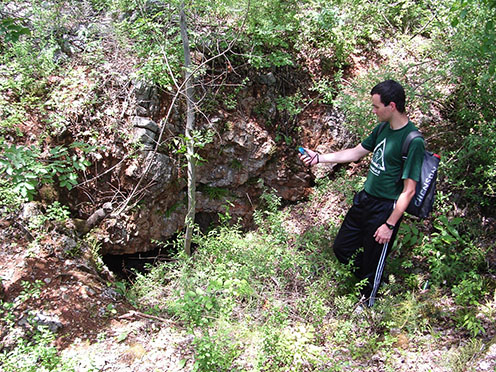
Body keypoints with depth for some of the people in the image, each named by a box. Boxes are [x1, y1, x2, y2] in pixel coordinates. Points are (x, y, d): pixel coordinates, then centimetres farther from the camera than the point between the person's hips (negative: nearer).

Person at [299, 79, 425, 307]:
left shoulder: (412, 141, -22)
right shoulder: (383, 128, 3)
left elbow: (408, 190, -20)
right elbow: (356, 153, 15)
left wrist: (390, 224, -19)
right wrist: (319, 158, 9)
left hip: (385, 209, -8)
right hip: (364, 199, 8)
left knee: (372, 263, 9)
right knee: (342, 248, 19)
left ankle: (367, 303, 35)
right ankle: (367, 282, 42)